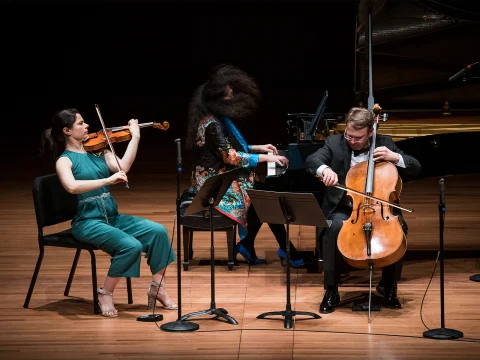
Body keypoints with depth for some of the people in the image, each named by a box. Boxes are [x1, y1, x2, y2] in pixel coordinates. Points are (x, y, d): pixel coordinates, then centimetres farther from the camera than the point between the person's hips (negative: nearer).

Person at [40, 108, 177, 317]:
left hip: (113, 217, 6)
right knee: (131, 246, -28)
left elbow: (122, 167, -4)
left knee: (158, 231, -12)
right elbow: (72, 186, -28)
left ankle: (157, 287, 0)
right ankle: (105, 294, -9)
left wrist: (135, 137, -4)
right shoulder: (64, 160, -6)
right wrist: (108, 180, -33)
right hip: (88, 221, -6)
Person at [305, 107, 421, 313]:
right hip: (344, 210, -1)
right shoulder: (335, 143, 2)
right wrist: (324, 169, -37)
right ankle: (331, 291, -20)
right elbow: (311, 160, -15)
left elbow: (415, 168, 4)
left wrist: (395, 157, -15)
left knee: (398, 227, -29)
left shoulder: (384, 143, 5)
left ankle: (389, 286, -6)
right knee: (334, 228, -34)